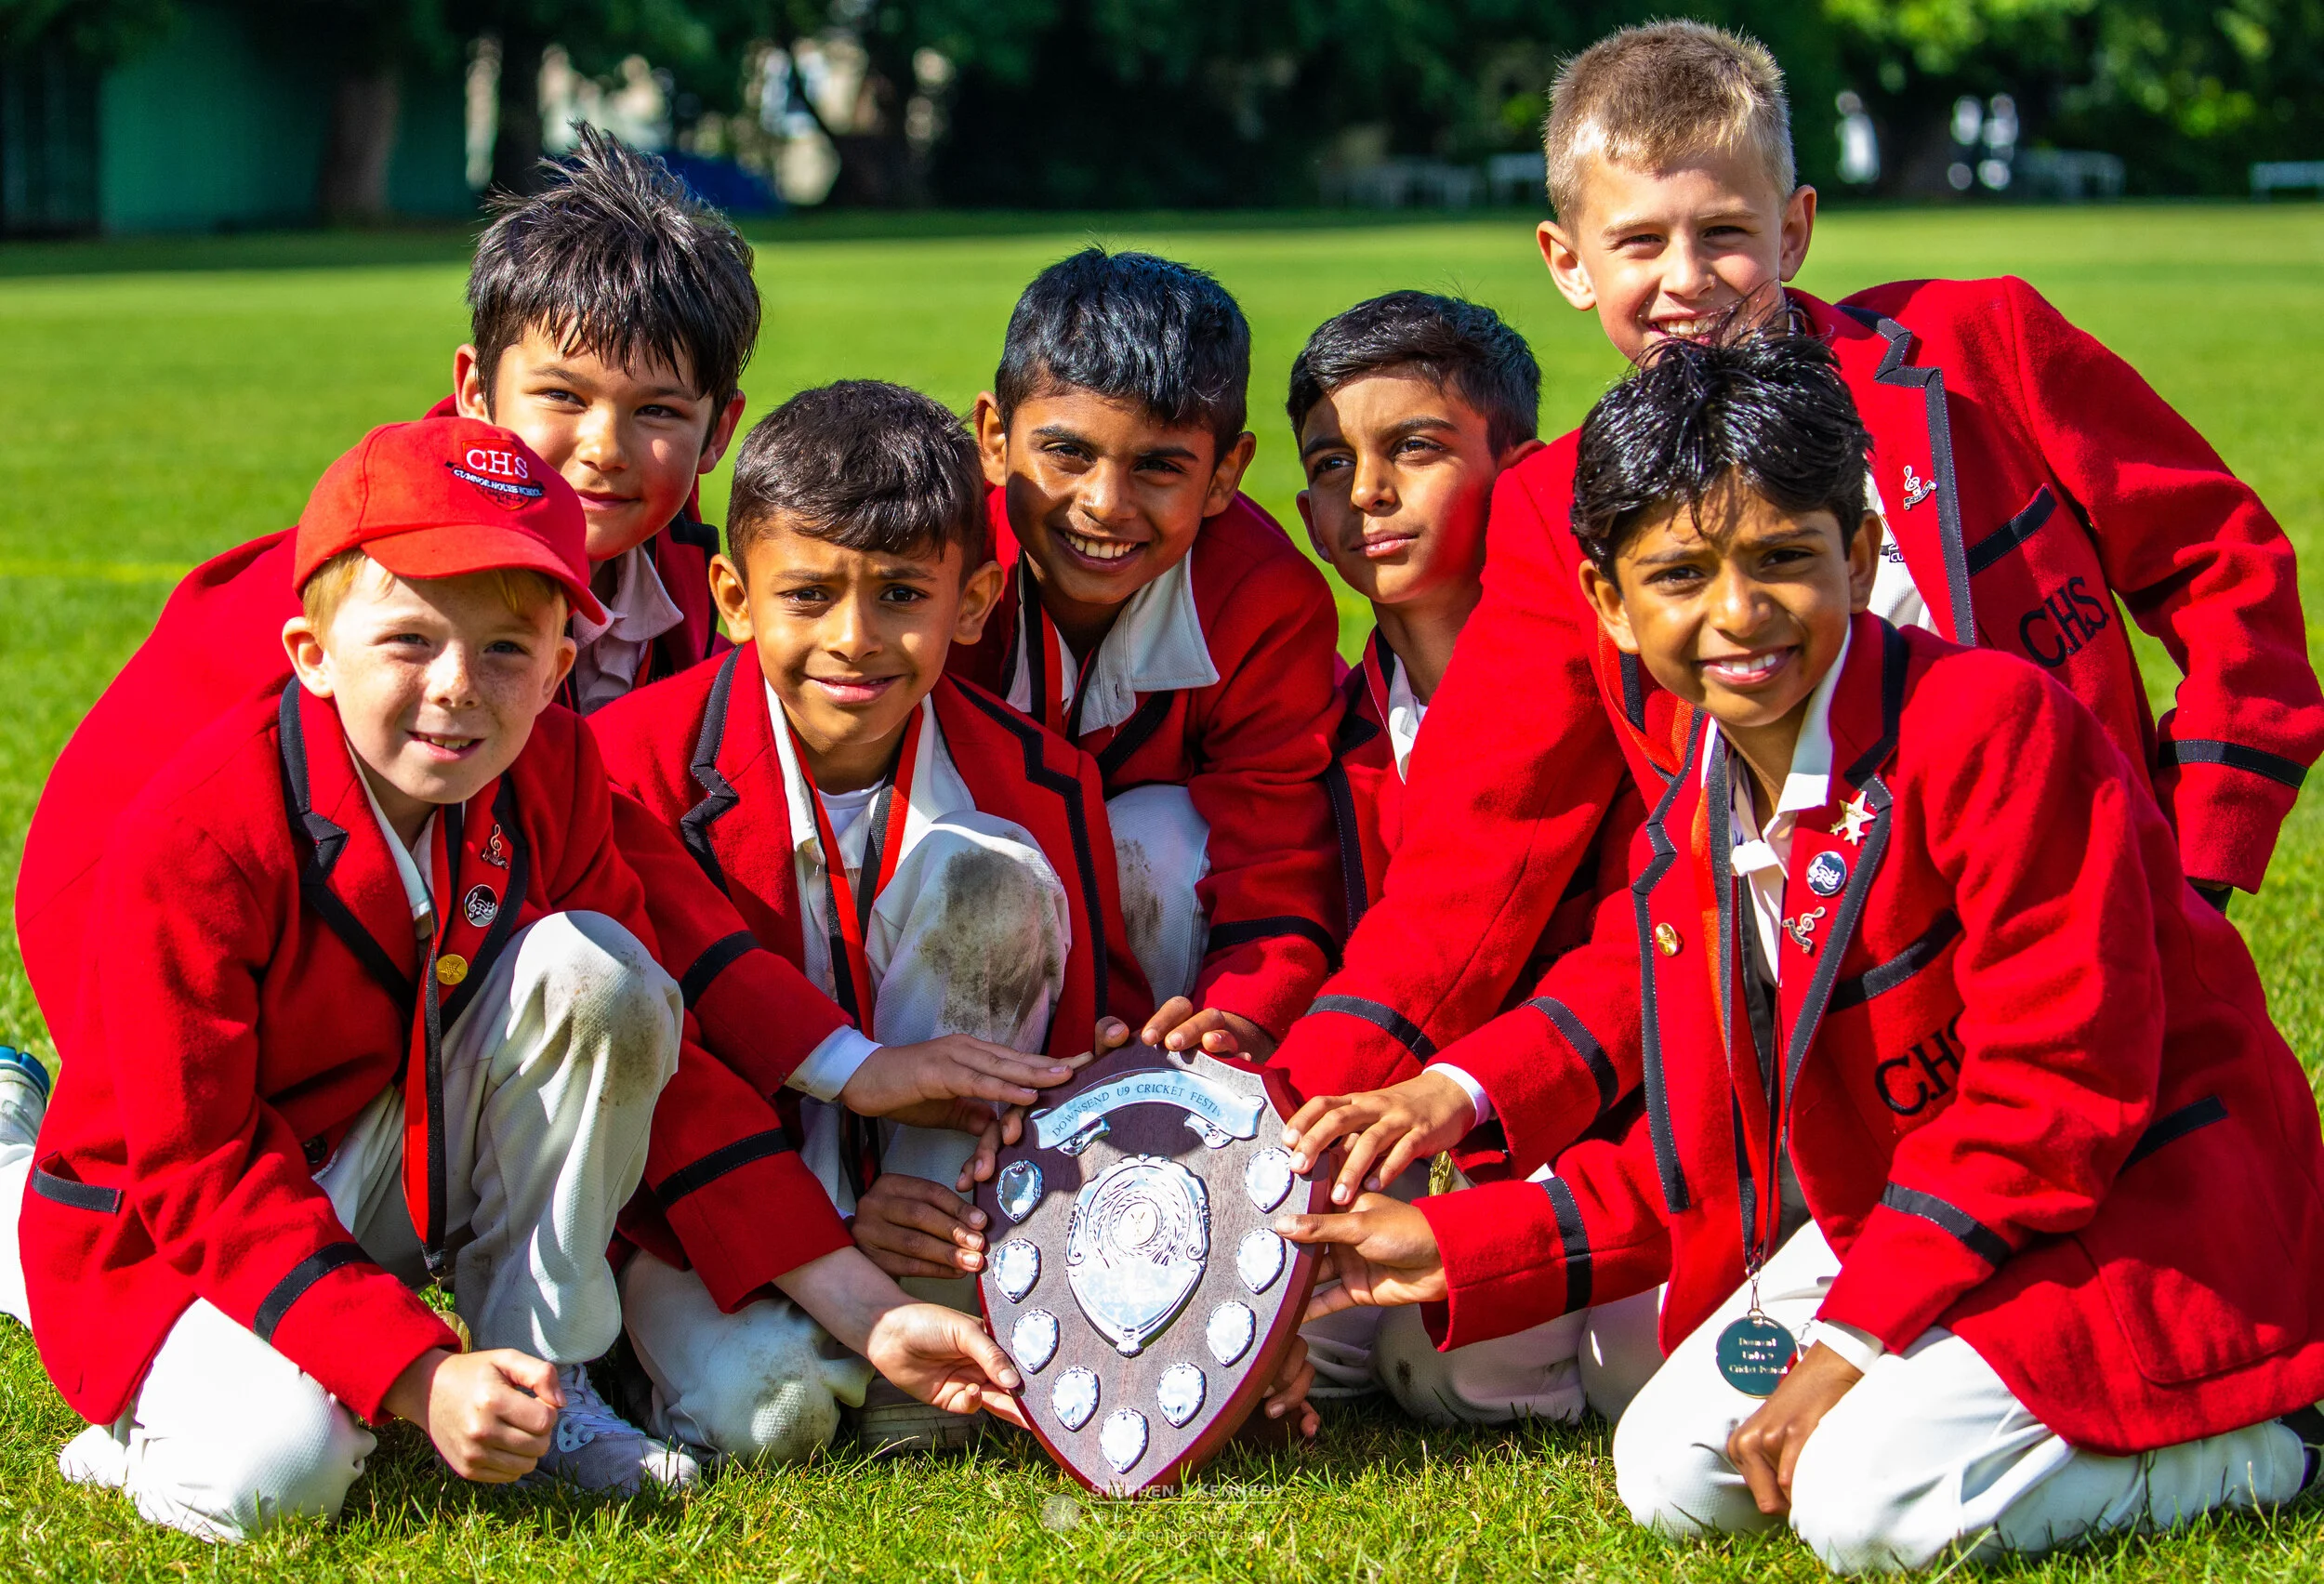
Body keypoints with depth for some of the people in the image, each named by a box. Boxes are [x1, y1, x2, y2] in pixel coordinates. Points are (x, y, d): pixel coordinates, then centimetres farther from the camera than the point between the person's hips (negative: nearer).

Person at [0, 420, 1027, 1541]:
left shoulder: (549, 780, -11)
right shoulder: (195, 838, -28)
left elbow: (655, 1051, -5)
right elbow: (198, 1171, -26)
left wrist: (866, 1310, -11)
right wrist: (420, 1380, -34)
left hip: (404, 1172, 4)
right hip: (170, 1231, -4)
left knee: (587, 970, -18)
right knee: (275, 1475, -32)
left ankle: (548, 1383, -8)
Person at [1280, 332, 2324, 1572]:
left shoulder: (1992, 726, -21)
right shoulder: (1682, 841, 4)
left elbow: (2056, 1083, -23)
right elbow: (1704, 1159, 10)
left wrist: (1854, 1336, -23)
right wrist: (1462, 1249, 2)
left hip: (2145, 1225, -8)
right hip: (1891, 1225, 8)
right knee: (1674, 1477, -4)